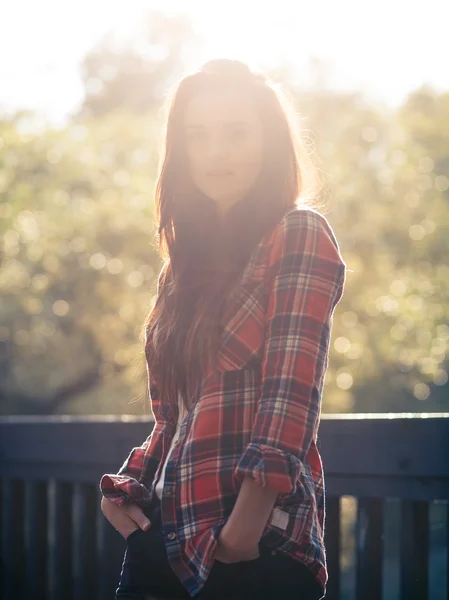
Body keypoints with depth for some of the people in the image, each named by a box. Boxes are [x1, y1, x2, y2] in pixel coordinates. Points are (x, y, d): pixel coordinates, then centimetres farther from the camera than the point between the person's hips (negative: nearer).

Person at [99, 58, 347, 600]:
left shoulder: (301, 236, -2)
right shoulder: (189, 260, 18)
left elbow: (290, 393, -13)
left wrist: (246, 527, -22)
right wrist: (126, 489, 3)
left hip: (257, 543, -6)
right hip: (165, 533, 6)